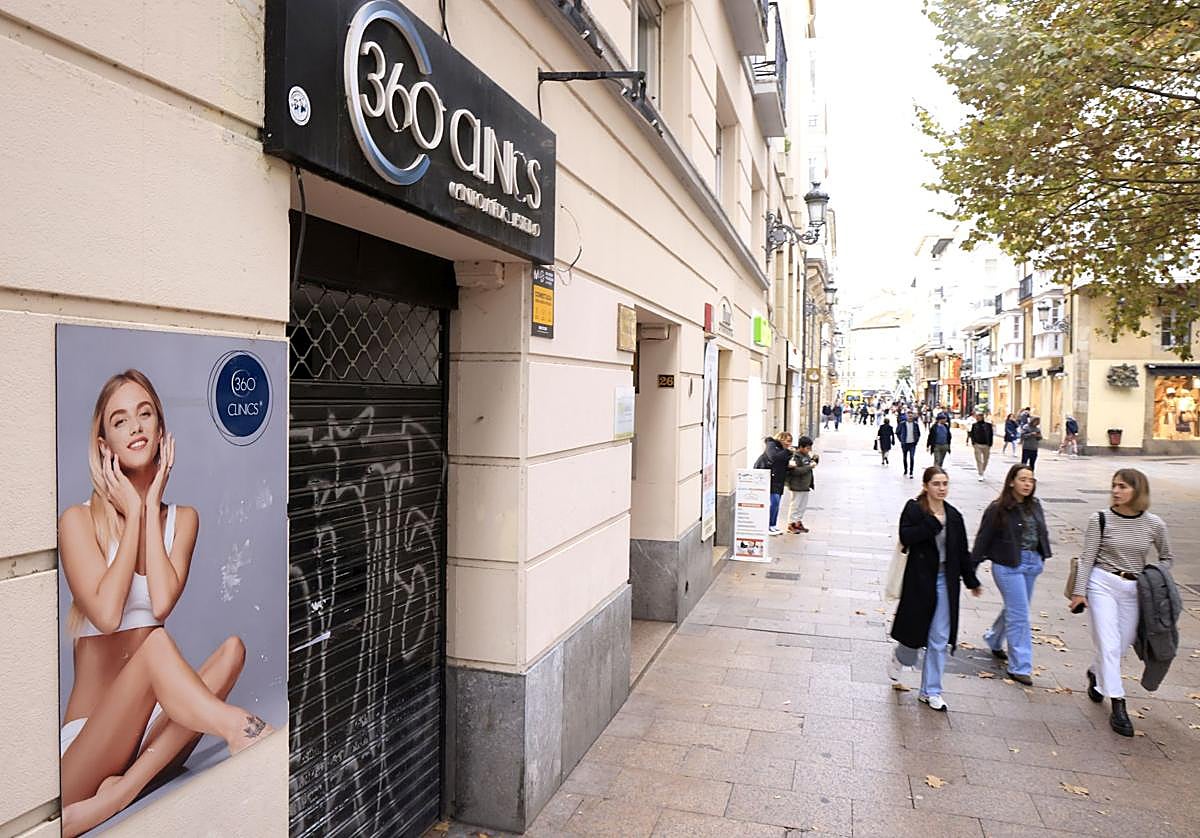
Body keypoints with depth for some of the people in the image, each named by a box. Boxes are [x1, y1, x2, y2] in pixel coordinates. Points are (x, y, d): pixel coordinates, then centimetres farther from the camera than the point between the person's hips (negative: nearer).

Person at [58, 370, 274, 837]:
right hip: (86, 739, -4)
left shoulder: (182, 519, 6)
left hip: (152, 732, 4)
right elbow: (106, 615, -20)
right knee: (154, 642, -31)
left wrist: (152, 504, -7)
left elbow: (161, 603, -13)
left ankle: (118, 794, -29)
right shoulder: (79, 520, -4)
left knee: (231, 649, -24)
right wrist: (133, 511, -12)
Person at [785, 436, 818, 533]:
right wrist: (809, 466, -25)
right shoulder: (795, 457, -18)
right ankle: (791, 524, 8)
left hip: (805, 486, 9)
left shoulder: (806, 455, 8)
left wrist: (815, 459, 4)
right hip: (797, 486, -9)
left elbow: (810, 463, 26)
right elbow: (795, 471, -28)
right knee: (796, 505, -2)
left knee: (803, 506, 16)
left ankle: (798, 523, 27)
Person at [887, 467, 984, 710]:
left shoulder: (954, 515, 5)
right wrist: (933, 523, -23)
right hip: (920, 580, -4)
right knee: (916, 627, 7)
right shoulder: (914, 509, -7)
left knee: (940, 639, 6)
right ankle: (899, 657, 42)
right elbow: (906, 537, -22)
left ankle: (931, 691, 17)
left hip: (946, 581, 4)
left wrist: (972, 581, 17)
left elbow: (962, 551, 12)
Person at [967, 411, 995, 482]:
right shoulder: (974, 425, 3)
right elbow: (972, 434, 9)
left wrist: (990, 444, -3)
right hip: (977, 445, 0)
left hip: (986, 445, 0)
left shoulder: (988, 424, -1)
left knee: (985, 460, 11)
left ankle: (982, 471, 31)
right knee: (979, 460, -5)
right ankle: (981, 475, -4)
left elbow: (991, 435, 1)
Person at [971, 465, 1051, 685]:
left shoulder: (1035, 506, 5)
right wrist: (973, 566, -9)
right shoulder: (998, 509, -12)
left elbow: (1042, 533, 16)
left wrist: (1043, 557, 12)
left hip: (1032, 563, 7)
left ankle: (993, 640, 45)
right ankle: (1020, 667, 4)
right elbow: (983, 538, -10)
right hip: (1008, 566, -7)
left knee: (1014, 608, 20)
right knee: (1019, 616, -5)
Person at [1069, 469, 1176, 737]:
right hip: (1102, 584, -3)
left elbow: (1167, 558, 15)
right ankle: (1117, 706, -2)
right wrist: (1079, 591, -6)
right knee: (1109, 645, -8)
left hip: (1133, 590, 3)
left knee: (1122, 644, 12)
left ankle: (1095, 673, 42)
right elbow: (1087, 558, -4)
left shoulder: (1154, 524, -1)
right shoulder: (1100, 520, -6)